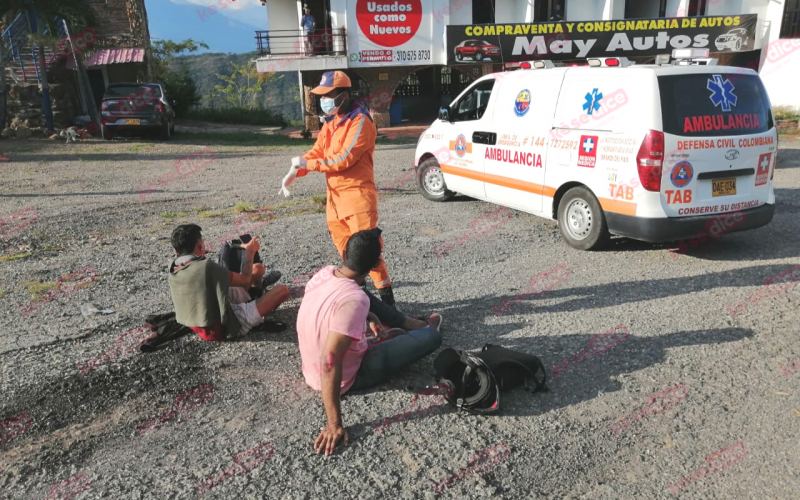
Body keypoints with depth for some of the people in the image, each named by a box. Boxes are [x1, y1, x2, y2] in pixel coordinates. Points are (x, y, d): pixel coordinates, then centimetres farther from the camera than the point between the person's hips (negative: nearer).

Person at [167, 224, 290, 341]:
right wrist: (250, 252, 1)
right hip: (226, 327, -8)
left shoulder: (174, 272, -6)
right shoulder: (207, 267, -29)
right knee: (282, 290, -1)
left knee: (258, 268, 14)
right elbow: (244, 280, -14)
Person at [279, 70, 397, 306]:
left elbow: (344, 159, -19)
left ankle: (386, 296, 0)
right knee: (346, 250, 13)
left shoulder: (360, 121, -12)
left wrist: (308, 164, -13)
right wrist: (295, 171, -4)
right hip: (335, 196, 8)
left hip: (357, 194, -8)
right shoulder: (330, 123, 15)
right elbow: (317, 151, 13)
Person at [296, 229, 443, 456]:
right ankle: (426, 328, 36)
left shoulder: (324, 273, -12)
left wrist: (367, 315, 13)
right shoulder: (355, 299, -36)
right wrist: (335, 424, -34)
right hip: (346, 378, -7)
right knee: (432, 337, 0)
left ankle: (415, 324, 38)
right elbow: (329, 363, -38)